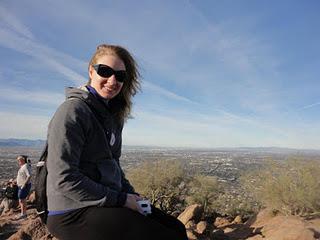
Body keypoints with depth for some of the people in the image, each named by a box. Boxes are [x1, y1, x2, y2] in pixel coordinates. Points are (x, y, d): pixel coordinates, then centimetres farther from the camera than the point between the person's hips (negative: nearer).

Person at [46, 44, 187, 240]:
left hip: (109, 202, 8)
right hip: (74, 213, -8)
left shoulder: (112, 115, 11)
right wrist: (120, 199, -15)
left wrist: (131, 194, 3)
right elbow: (64, 179, -20)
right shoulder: (73, 111, -14)